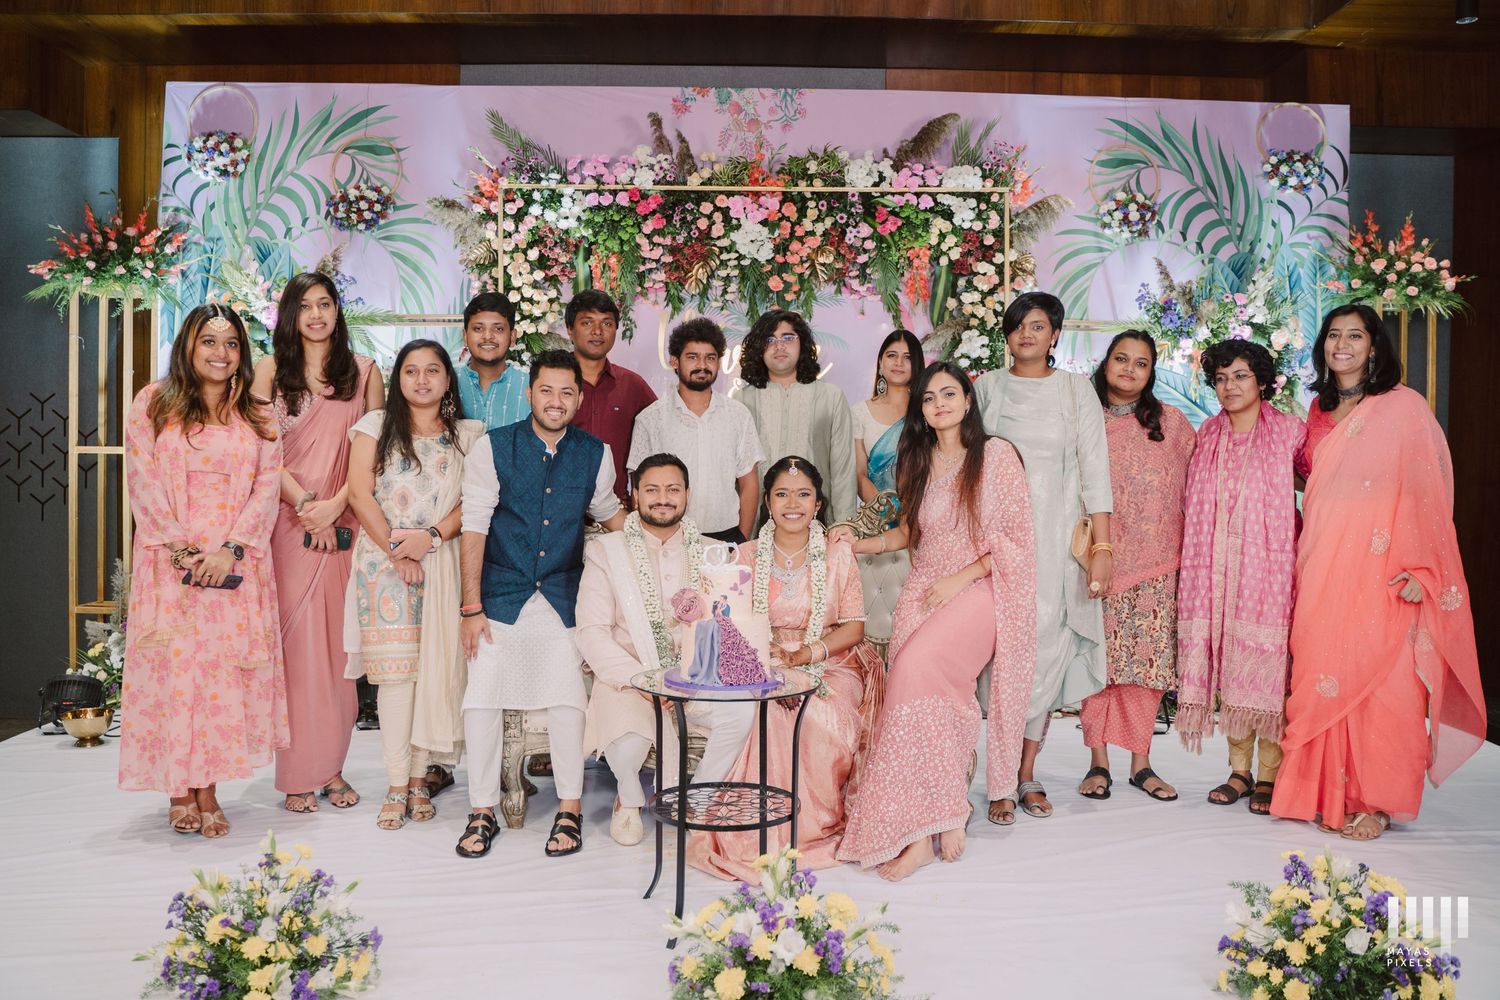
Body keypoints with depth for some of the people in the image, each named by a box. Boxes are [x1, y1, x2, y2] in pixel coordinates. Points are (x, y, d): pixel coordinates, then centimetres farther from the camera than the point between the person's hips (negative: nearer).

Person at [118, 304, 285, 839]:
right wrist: (181, 549, -12)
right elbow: (145, 484, -1)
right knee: (173, 667, -1)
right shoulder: (153, 404, 7)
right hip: (171, 563, -1)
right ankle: (179, 791, 11)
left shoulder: (257, 417, 11)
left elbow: (267, 487, 2)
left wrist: (231, 549, -11)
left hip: (236, 566, 1)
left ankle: (208, 790, 8)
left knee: (225, 669, 0)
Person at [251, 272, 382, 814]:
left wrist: (336, 504, -10)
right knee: (295, 641, -2)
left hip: (346, 523, 1)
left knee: (338, 642, 3)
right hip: (288, 523, -1)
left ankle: (332, 766, 13)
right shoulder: (272, 368, 8)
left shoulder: (363, 371, 9)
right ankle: (299, 773, 6)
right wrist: (305, 504, -10)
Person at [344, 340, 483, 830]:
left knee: (434, 667, -1)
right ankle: (397, 786, 0)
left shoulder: (468, 434, 11)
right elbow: (360, 494, 0)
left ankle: (419, 779, 9)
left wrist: (431, 536, -13)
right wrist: (394, 549, -9)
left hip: (443, 563, 1)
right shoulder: (375, 425, 9)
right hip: (384, 563, -1)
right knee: (394, 668, -6)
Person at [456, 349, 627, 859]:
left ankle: (569, 811, 12)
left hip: (563, 599, 1)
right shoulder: (492, 448, -5)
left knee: (567, 700, -5)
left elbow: (608, 511, 21)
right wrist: (471, 608, -9)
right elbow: (474, 528, -6)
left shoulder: (595, 453, 2)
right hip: (500, 596, -1)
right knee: (482, 697, -2)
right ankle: (482, 812, 14)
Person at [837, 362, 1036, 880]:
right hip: (923, 592, 5)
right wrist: (856, 544, 8)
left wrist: (959, 579, -11)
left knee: (916, 670, -28)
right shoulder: (918, 462, 15)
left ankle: (922, 830, -19)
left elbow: (1017, 538, -4)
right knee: (918, 693, -17)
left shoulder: (997, 455, -1)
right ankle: (936, 820, -11)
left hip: (977, 589, -5)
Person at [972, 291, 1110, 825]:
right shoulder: (987, 387, 9)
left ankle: (1027, 775, 14)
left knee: (1048, 653, 1)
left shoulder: (1075, 390, 6)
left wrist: (1102, 546, -7)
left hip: (1058, 540, 0)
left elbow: (1094, 469, 1)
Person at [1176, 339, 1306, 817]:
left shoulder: (1289, 431, -1)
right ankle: (1239, 771, 16)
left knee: (1267, 667, -3)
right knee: (1224, 663, 5)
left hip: (1267, 562, -4)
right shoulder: (1207, 436, 11)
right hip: (1217, 566, 4)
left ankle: (1270, 776, 7)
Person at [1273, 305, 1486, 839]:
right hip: (1322, 567, 5)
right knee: (1324, 677, 4)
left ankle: (1374, 801, 8)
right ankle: (1327, 793, 14)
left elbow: (1427, 489, -7)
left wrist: (1416, 569, -14)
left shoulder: (1404, 406, -2)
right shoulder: (1320, 411, 15)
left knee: (1376, 678, -3)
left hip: (1378, 569, -5)